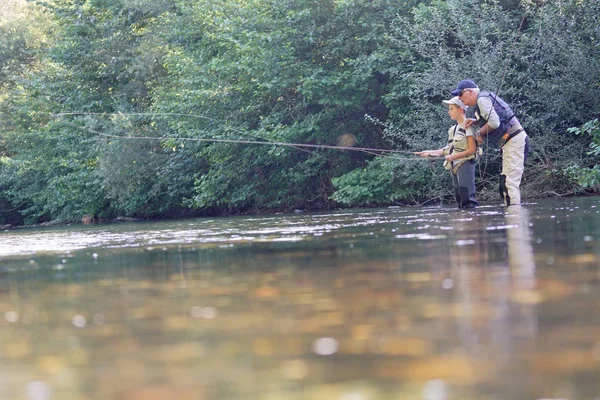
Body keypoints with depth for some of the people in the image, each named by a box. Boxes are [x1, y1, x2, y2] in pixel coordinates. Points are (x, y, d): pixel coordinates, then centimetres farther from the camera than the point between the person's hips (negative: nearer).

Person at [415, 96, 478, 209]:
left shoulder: (468, 126, -7)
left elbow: (472, 149, -12)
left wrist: (454, 156, -16)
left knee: (467, 199, -16)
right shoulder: (453, 129, 17)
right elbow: (448, 149, 16)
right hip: (454, 167, 8)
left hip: (465, 164, -8)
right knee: (459, 200, 6)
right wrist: (430, 152, 9)